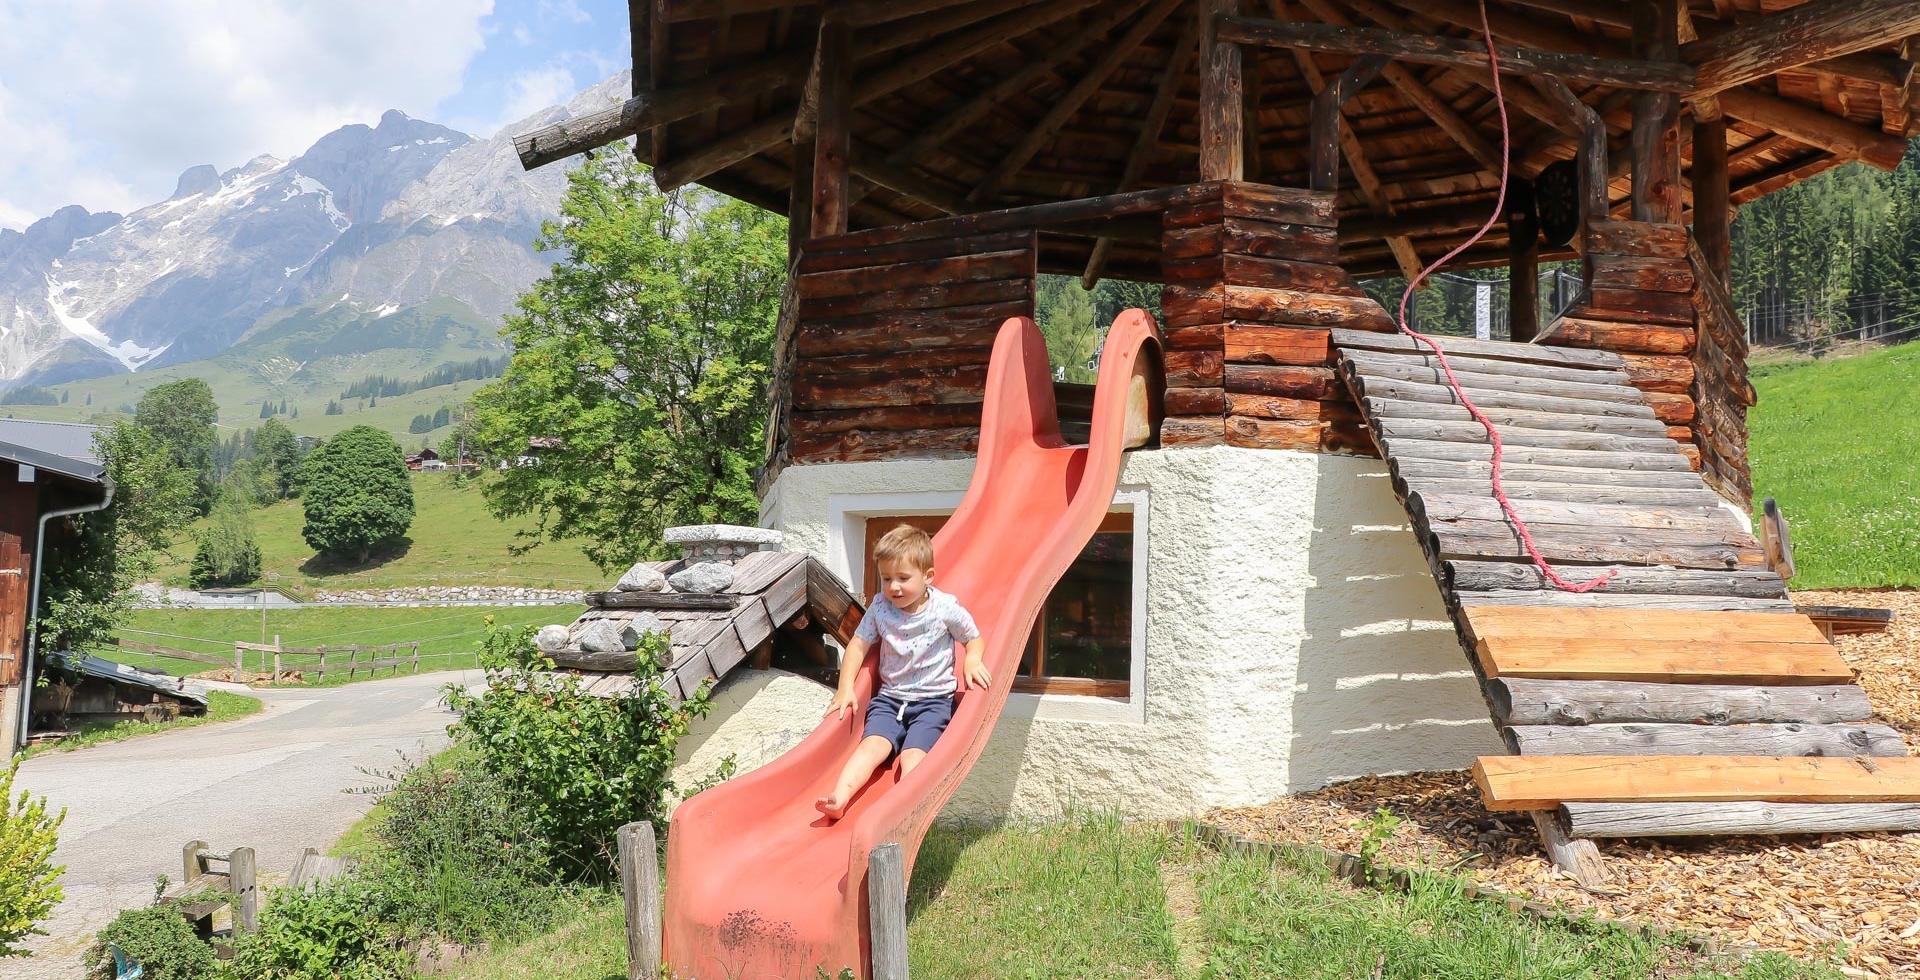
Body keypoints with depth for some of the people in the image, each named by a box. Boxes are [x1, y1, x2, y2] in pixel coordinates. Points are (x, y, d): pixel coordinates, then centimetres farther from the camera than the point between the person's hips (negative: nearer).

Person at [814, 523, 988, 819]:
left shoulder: (945, 608, -6)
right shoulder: (880, 607, 1)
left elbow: (974, 638, 7)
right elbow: (859, 644, 9)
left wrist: (972, 661, -15)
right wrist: (845, 688, 1)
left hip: (934, 700, -2)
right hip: (889, 698, 2)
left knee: (913, 754, -25)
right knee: (873, 744, -23)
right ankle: (838, 798, -41)